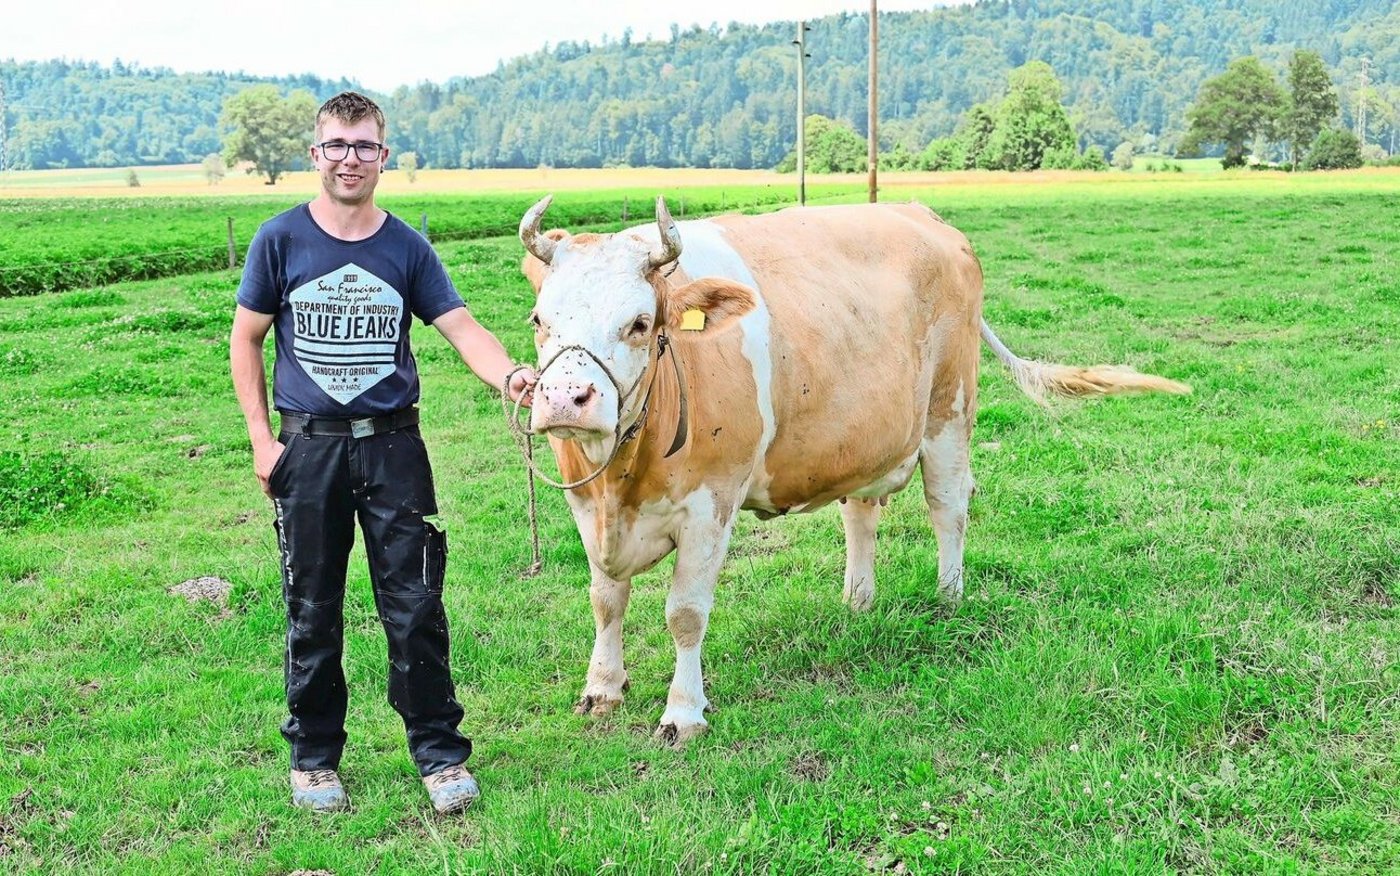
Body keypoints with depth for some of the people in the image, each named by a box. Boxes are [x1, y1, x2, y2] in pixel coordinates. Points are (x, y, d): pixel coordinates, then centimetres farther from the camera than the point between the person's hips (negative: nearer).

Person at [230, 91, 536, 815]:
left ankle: (439, 753, 14)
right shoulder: (281, 240, 0)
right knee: (312, 611, 9)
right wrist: (262, 439, -2)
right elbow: (245, 341, 5)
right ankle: (313, 756, 23)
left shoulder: (406, 247, 3)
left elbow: (461, 327, -4)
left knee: (415, 605, 2)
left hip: (392, 445, 1)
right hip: (308, 448, 0)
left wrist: (507, 375, -25)